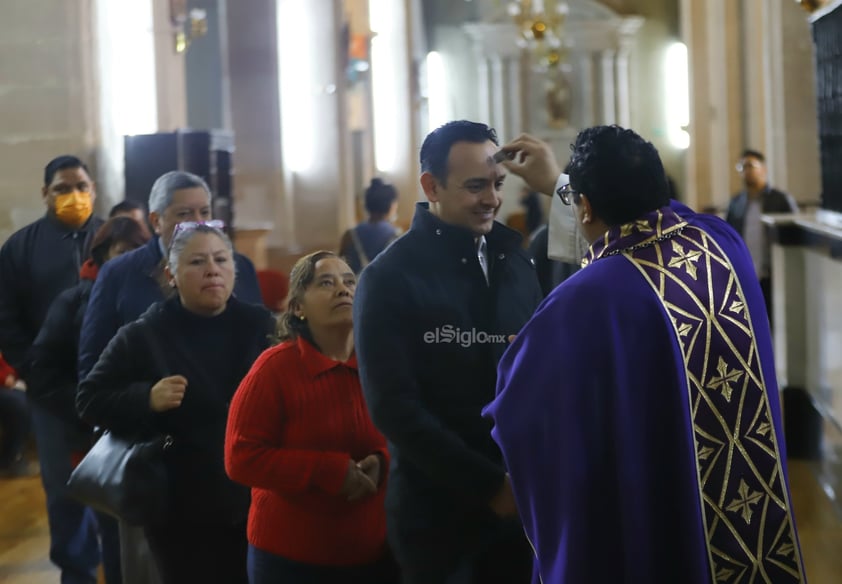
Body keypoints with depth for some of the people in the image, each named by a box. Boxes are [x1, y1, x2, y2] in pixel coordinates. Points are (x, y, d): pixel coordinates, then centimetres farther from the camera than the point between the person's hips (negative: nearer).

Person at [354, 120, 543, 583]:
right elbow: (394, 409, -13)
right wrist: (489, 485, -15)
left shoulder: (515, 262, 7)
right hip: (437, 512, -4)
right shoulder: (390, 278, -9)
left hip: (519, 501, 4)